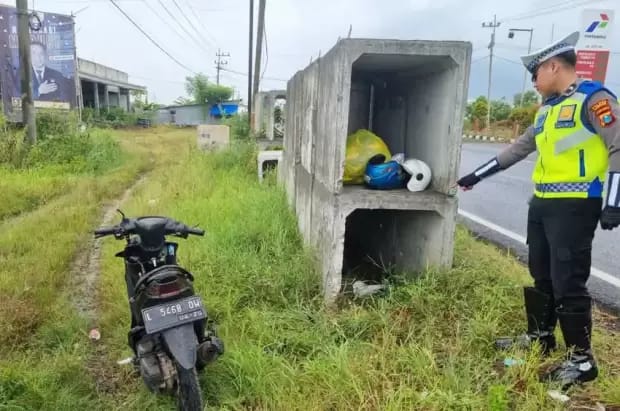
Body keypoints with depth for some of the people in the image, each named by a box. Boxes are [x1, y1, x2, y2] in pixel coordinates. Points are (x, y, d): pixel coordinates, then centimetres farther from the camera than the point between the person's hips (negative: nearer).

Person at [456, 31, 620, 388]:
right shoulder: (548, 108, 17)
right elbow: (521, 147, 24)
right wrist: (478, 175, 25)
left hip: (575, 207, -9)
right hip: (542, 204, 9)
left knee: (568, 282, -6)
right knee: (541, 275, 16)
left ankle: (582, 359, 7)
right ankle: (540, 336, 31)